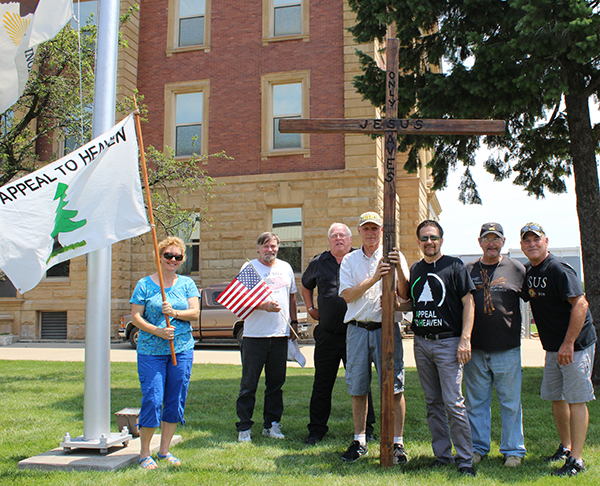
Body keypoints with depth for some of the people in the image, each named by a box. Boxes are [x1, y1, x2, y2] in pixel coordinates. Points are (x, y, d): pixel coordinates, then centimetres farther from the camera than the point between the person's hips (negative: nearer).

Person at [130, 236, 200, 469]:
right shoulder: (144, 284, 2)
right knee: (152, 400, -7)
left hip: (182, 350, 3)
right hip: (151, 351, -3)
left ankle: (164, 450, 21)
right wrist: (157, 331, -17)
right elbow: (135, 316, -3)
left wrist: (175, 313, -19)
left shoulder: (187, 284, 9)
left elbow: (195, 312, 0)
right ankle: (144, 453, 9)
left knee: (176, 401, 7)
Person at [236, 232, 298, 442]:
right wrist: (264, 305, -23)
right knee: (249, 384, 0)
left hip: (280, 334, 4)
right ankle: (244, 427, 9)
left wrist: (294, 321, 17)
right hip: (254, 335, -4)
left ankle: (271, 424, 20)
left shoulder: (285, 267, 14)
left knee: (276, 383, 9)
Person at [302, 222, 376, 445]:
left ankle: (366, 429, 20)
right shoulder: (318, 263, 9)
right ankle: (316, 430, 20)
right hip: (327, 334, 2)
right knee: (322, 384, 9)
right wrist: (310, 308, 16)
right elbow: (306, 285, 27)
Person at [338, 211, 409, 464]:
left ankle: (397, 443, 7)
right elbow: (347, 295, -3)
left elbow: (404, 293, -2)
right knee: (358, 388, 7)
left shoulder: (393, 256, 6)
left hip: (386, 327, -1)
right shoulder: (349, 260, 10)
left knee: (394, 386, -4)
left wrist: (399, 268, -19)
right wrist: (374, 278, -15)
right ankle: (359, 440, 20)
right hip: (357, 329, 2)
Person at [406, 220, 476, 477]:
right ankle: (442, 455, 20)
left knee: (453, 403, -8)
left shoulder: (454, 265, -2)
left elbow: (468, 303, -5)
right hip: (421, 343, 6)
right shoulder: (415, 269, 14)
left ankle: (464, 458, 4)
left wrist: (465, 339, -13)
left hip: (448, 342, -5)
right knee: (433, 403, 10)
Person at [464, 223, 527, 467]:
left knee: (510, 402, 6)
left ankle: (513, 449, 20)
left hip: (507, 349, -2)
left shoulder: (517, 269, 4)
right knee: (476, 401, 10)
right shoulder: (469, 270, 7)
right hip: (475, 349, 2)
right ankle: (478, 447, 23)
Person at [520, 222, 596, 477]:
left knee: (576, 399, -5)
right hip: (552, 347, 8)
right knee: (555, 397, 15)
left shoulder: (559, 269, -18)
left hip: (576, 344, -8)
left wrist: (568, 343, -25)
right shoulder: (528, 271, 7)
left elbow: (580, 304, -23)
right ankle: (566, 447, 31)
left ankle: (576, 459, 1)